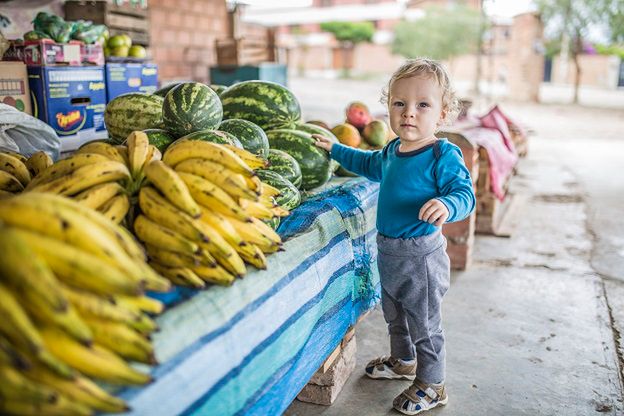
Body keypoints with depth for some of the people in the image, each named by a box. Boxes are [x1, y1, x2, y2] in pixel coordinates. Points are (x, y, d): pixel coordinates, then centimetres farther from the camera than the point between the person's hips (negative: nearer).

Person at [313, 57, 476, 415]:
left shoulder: (444, 154, -19)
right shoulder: (392, 150, 5)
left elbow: (464, 193, -23)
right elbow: (370, 164, 26)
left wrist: (447, 205, -45)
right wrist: (336, 150, 30)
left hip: (421, 255, -8)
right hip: (388, 251, 8)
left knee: (425, 323, 8)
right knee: (394, 314, 26)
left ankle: (432, 385, 29)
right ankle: (403, 361, 51)